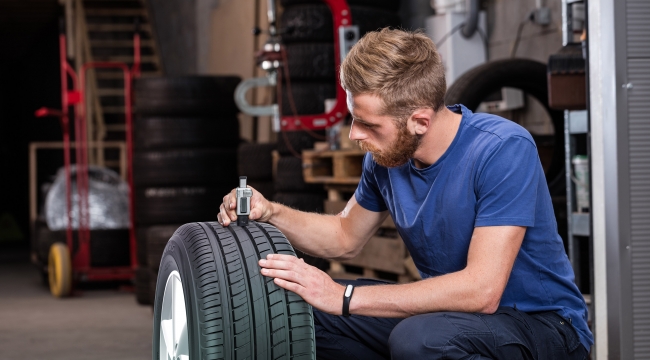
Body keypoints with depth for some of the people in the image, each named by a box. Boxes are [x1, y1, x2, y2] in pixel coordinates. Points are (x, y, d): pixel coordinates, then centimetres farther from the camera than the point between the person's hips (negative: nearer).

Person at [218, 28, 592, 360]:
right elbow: (346, 237, 17)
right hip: (449, 310, 7)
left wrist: (344, 297, -31)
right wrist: (271, 213, -4)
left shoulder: (504, 150, -24)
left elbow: (481, 290, -31)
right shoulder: (387, 155, -2)